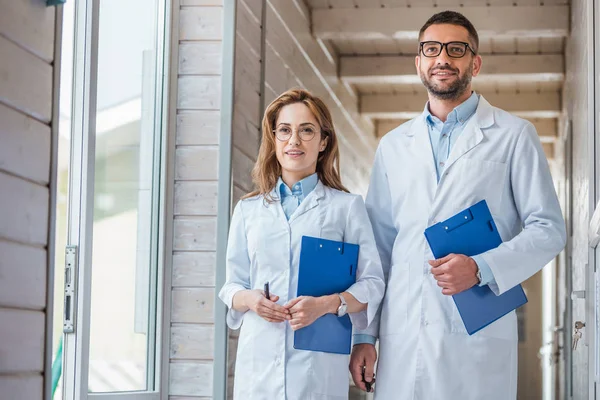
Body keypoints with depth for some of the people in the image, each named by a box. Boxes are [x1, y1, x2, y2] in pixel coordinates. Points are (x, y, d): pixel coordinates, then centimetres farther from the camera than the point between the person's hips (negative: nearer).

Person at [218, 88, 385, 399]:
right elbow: (232, 285, 15)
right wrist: (249, 299, -8)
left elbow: (372, 283, 2)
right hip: (259, 359, 2)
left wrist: (326, 304, -15)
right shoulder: (248, 210, 13)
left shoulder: (347, 206, 6)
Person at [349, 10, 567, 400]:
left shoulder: (514, 135, 5)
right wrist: (364, 335, 8)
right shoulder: (393, 145, 15)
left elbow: (549, 229, 0)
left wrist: (480, 268, -15)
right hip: (402, 338, 3)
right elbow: (379, 245, 14)